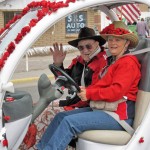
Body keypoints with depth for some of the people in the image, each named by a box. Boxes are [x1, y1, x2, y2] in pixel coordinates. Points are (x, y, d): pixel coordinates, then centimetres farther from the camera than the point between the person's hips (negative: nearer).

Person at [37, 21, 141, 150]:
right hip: (102, 108, 10)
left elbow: (117, 90, -20)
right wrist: (86, 90, -5)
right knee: (61, 116, 2)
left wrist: (89, 94, -15)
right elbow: (103, 85, 15)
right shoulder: (114, 62, 22)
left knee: (70, 122, -22)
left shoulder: (128, 62, -9)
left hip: (119, 114, -10)